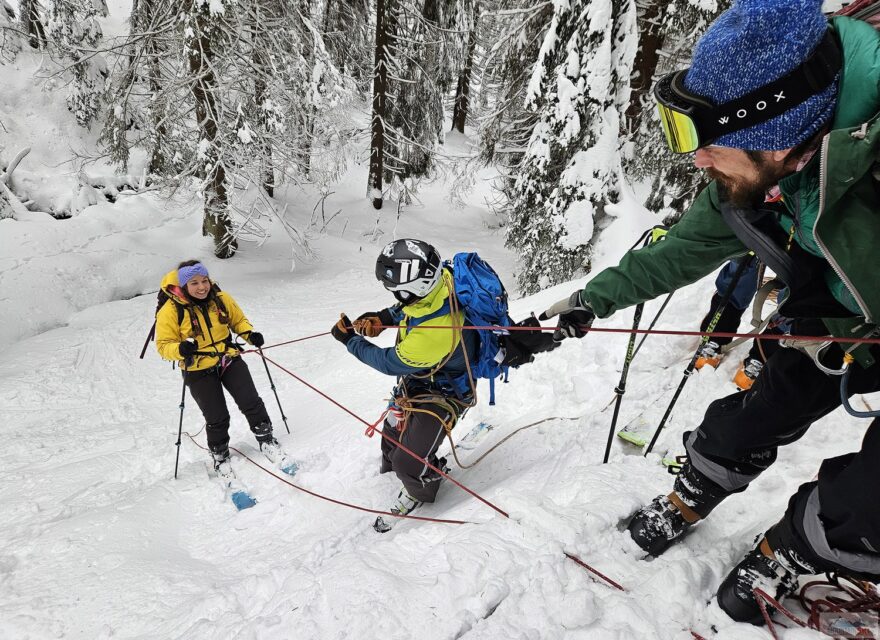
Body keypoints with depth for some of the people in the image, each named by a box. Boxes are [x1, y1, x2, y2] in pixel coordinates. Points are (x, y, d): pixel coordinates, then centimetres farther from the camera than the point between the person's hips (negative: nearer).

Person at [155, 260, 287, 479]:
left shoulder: (221, 299, -4)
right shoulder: (170, 311, -14)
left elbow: (238, 320, 11)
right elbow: (163, 345, -9)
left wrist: (250, 334, -9)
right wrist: (181, 349, -31)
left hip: (229, 360, 3)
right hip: (199, 371, -2)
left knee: (251, 403, -2)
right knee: (217, 418, 3)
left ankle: (266, 440, 20)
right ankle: (220, 457, 28)